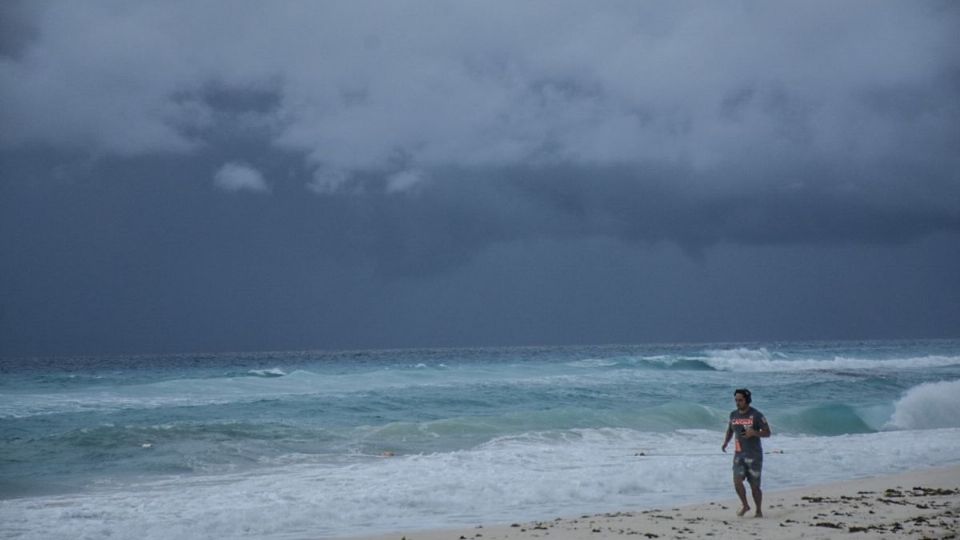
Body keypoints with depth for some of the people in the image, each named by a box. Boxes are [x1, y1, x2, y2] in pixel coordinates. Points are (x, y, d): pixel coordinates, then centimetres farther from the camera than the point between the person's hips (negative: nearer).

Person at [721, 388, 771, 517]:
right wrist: (725, 442, 6)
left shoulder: (756, 415, -7)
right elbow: (730, 430, 23)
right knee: (737, 481, -13)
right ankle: (745, 505, 9)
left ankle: (759, 510, 20)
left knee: (754, 485, 0)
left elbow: (767, 433, -5)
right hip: (739, 454, 4)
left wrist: (753, 433, -22)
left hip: (754, 455, -4)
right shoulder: (733, 415, 7)